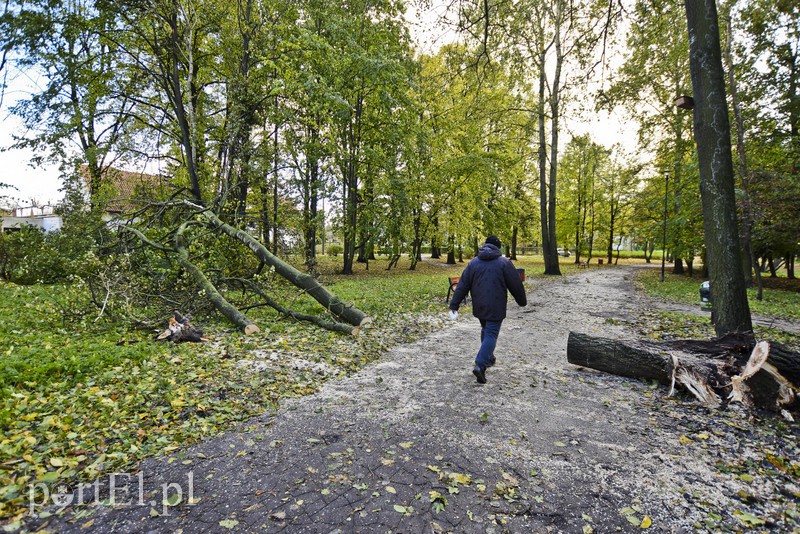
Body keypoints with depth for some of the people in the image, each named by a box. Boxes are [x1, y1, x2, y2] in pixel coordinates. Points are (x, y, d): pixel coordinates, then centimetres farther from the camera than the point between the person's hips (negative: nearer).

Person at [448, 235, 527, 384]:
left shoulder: (473, 262, 4)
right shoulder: (504, 262, -6)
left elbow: (462, 285, 1)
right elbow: (516, 285, -1)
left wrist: (454, 305, 2)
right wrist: (522, 301, 16)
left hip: (479, 306, 4)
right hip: (495, 307, -4)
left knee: (485, 330, 23)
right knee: (491, 334, -2)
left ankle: (488, 358, 35)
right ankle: (480, 365, -15)